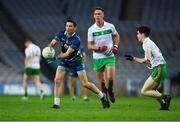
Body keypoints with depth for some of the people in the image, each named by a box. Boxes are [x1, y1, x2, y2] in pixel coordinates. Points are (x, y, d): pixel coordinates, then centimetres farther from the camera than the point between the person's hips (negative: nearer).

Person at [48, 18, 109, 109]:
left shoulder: (76, 40, -28)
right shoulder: (61, 34, -11)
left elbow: (67, 54, -32)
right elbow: (52, 43, -14)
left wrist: (58, 56, -48)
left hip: (76, 61, -4)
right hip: (64, 61, 4)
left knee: (85, 84, -5)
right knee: (57, 80, -14)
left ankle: (102, 97, 13)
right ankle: (56, 104, -9)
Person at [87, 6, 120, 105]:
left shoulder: (110, 26, -2)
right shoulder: (91, 30, -5)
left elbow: (116, 36, 19)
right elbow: (89, 46, -4)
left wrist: (116, 46, 4)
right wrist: (99, 48, -21)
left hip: (110, 56, 0)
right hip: (97, 58, 0)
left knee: (111, 77, -15)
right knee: (101, 81, 3)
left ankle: (110, 90, 16)